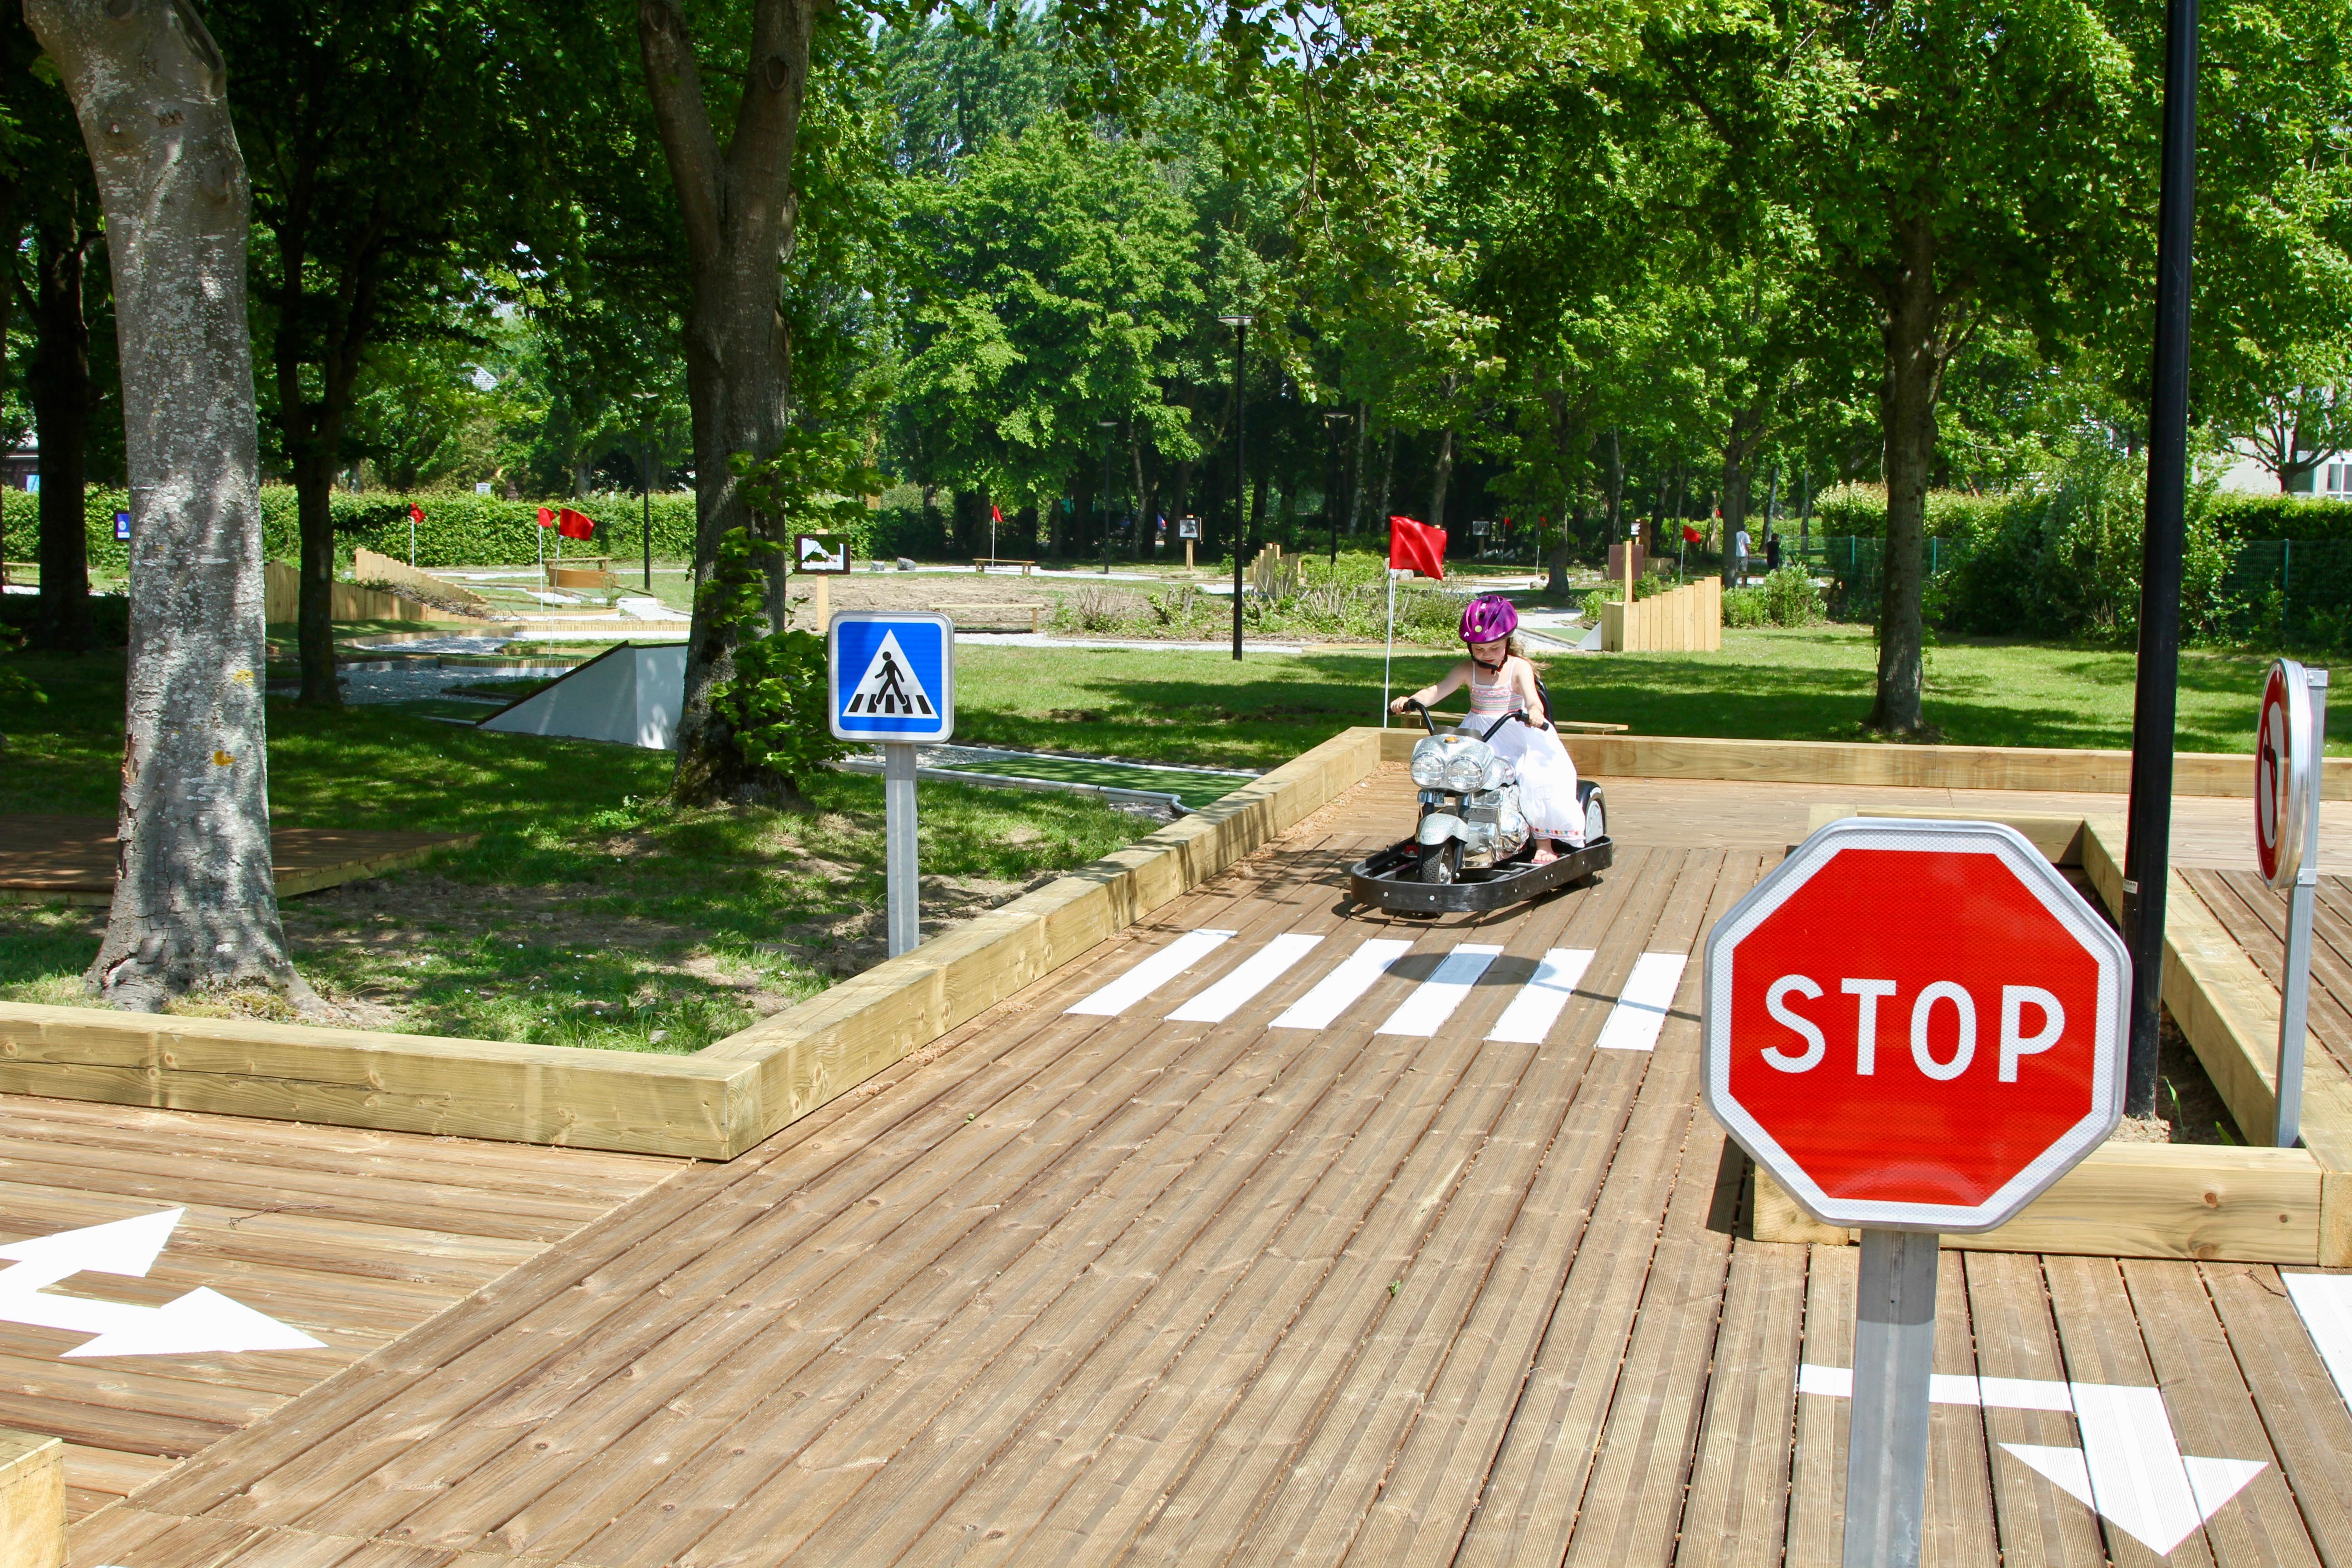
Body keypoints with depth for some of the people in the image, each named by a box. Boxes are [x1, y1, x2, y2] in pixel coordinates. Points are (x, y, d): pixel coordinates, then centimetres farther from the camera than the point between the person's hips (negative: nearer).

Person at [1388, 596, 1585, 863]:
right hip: (1478, 736, 3)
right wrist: (1410, 700, -30)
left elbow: (1531, 695, -24)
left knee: (1537, 774, -25)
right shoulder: (1467, 670, 2)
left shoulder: (1518, 668, -7)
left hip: (1518, 736, -3)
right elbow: (1437, 691, -10)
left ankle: (1544, 841, -10)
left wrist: (1534, 711, -49)